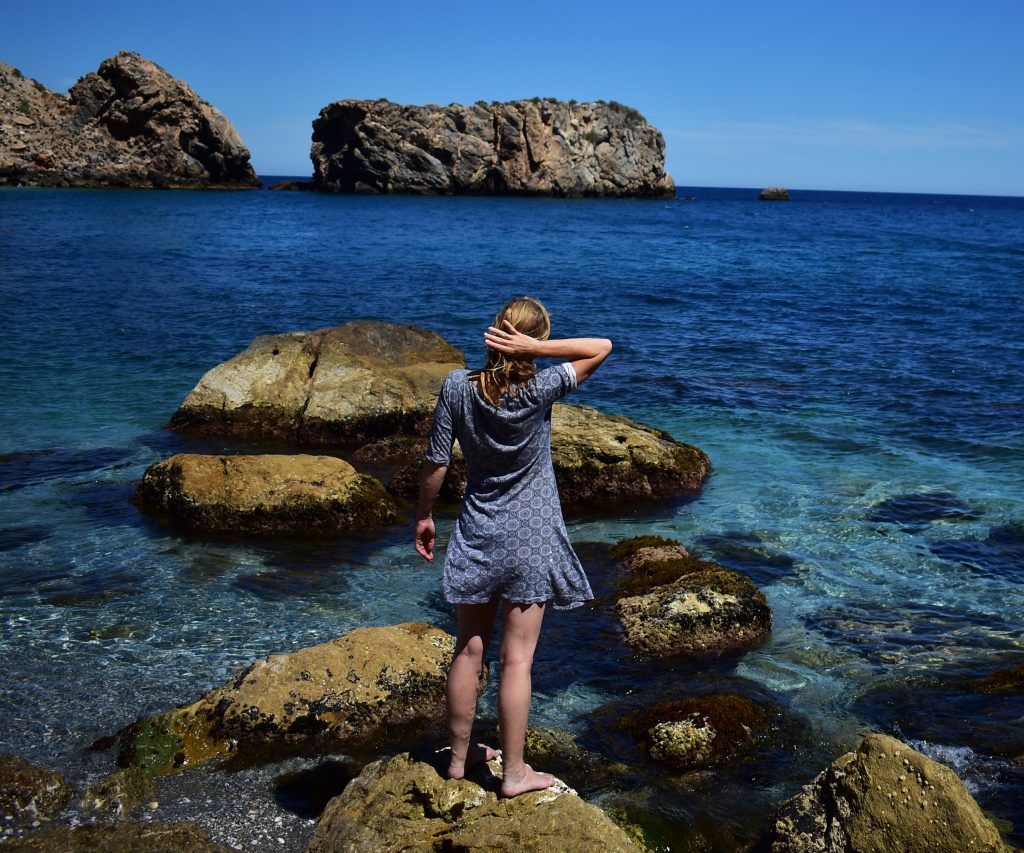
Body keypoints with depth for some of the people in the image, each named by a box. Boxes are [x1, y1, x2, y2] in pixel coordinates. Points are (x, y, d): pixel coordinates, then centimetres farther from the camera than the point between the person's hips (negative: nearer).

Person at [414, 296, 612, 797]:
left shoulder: (458, 387, -10)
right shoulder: (540, 390, -17)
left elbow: (436, 463, -5)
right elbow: (601, 348, -10)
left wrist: (424, 516, 9)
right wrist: (535, 349, -21)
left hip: (476, 536, 3)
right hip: (529, 539, -3)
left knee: (469, 649, 14)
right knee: (517, 657, 4)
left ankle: (459, 756, 28)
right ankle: (514, 772, 14)